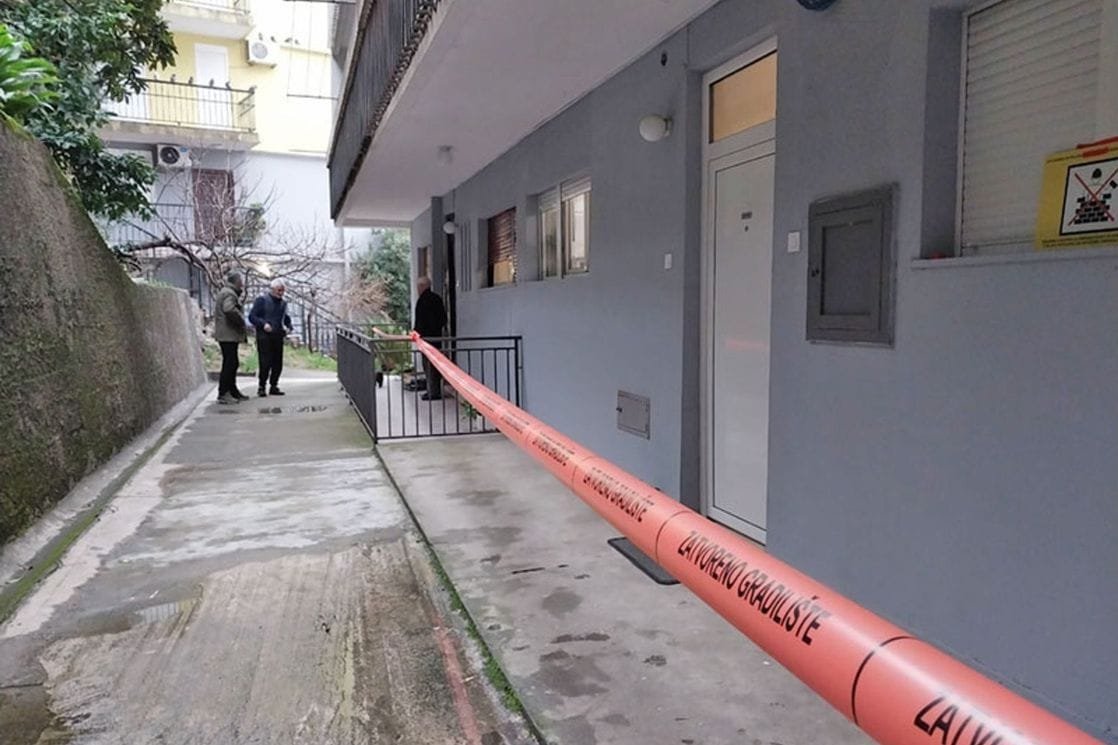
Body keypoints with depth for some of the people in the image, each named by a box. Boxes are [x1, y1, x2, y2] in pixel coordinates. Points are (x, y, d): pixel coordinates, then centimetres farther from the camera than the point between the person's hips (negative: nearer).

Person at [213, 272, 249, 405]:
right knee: (229, 363, -10)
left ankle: (233, 391, 25)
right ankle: (223, 394, -10)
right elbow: (229, 310, -30)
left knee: (233, 363, 16)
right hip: (229, 335, -11)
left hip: (229, 335, 11)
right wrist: (241, 321, -17)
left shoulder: (227, 293, 22)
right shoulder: (229, 294, -13)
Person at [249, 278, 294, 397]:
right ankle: (261, 387, 2)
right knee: (265, 363, -9)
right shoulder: (262, 300, -1)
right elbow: (252, 316, -4)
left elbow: (286, 319, 28)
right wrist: (263, 324, -19)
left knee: (278, 363, 5)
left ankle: (273, 386, 16)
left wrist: (288, 327, 7)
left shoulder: (283, 303, 16)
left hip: (278, 337, 6)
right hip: (264, 337, -6)